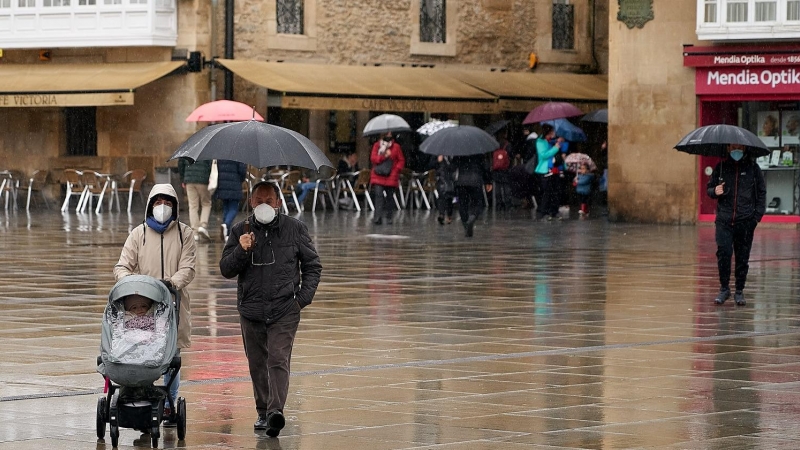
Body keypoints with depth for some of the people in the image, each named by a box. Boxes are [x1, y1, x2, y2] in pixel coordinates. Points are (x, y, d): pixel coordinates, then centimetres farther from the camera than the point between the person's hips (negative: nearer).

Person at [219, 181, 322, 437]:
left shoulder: (295, 229, 4)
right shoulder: (240, 231, 6)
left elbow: (312, 266, 10)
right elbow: (226, 270, 3)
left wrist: (304, 297, -2)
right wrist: (241, 251, -15)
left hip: (285, 310, -3)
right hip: (251, 310, 3)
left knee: (278, 359, -16)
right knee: (257, 364, 9)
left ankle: (276, 410, -26)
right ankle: (263, 413, 20)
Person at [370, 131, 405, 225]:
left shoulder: (396, 147, 7)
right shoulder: (377, 145, 7)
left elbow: (401, 160, 8)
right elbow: (373, 158, -2)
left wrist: (396, 169, -7)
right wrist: (384, 156, -15)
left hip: (391, 177, 1)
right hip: (378, 177, -1)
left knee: (389, 197, 7)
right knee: (378, 194, -15)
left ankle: (388, 217, 19)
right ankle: (378, 217, -20)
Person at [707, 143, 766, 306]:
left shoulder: (752, 167, 4)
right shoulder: (721, 167, 7)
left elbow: (761, 192, 6)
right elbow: (709, 188, 16)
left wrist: (758, 215, -3)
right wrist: (714, 192, -8)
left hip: (745, 221, 0)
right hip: (724, 220, 0)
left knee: (742, 258, 3)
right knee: (723, 253, -12)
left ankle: (739, 292, 13)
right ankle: (724, 288, 2)